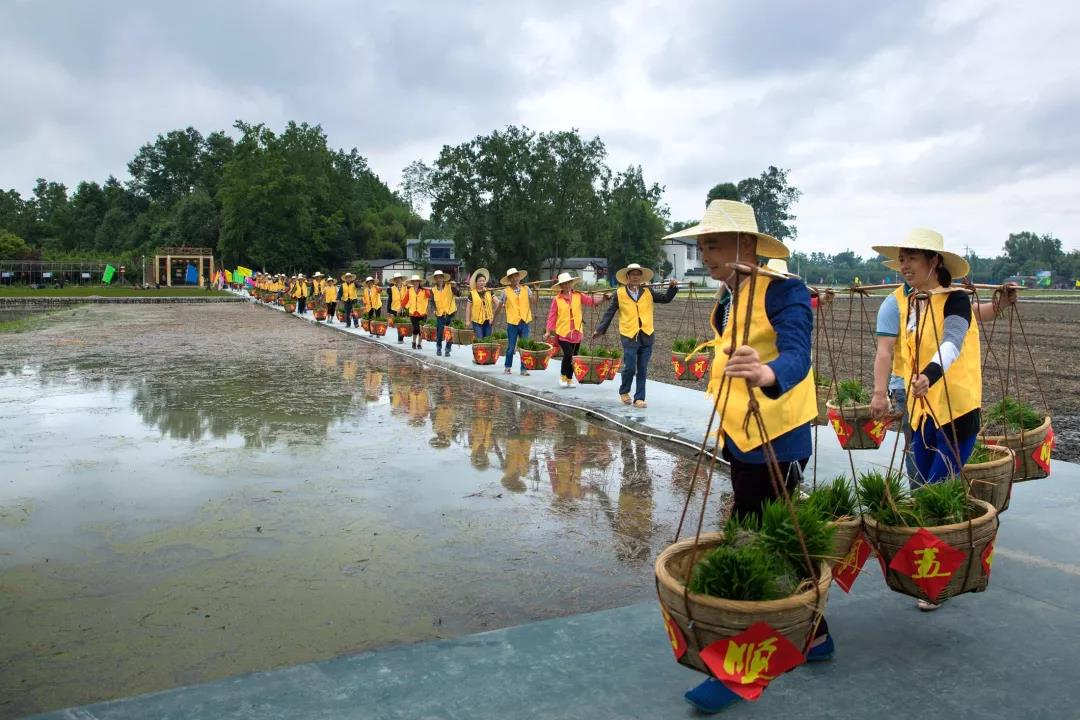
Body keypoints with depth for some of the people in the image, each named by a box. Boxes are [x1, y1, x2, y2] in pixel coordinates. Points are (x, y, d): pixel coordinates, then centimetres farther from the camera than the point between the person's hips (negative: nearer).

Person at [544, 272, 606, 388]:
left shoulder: (578, 296, 4)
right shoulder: (556, 299, -2)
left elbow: (591, 301, -9)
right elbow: (552, 316, 0)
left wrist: (603, 299, -25)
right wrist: (549, 331, -3)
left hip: (576, 332, 3)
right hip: (563, 333, -3)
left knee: (573, 357, 9)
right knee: (568, 354, -15)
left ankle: (569, 379, 26)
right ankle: (563, 376, 7)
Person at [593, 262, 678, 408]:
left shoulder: (648, 292, 8)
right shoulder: (619, 294, 1)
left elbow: (666, 298, 9)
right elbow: (609, 313, 5)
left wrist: (672, 287, -7)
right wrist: (600, 329, 4)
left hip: (646, 336, 3)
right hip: (629, 336, -3)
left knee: (642, 370, 6)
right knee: (629, 368, -6)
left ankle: (639, 398, 15)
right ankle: (624, 391, 21)